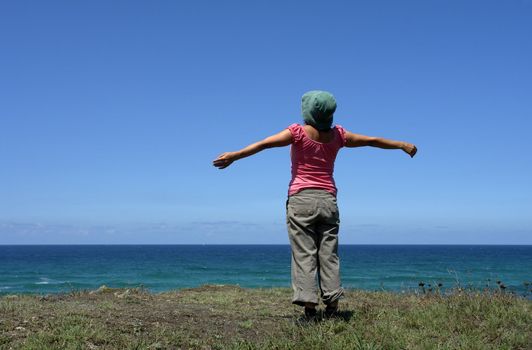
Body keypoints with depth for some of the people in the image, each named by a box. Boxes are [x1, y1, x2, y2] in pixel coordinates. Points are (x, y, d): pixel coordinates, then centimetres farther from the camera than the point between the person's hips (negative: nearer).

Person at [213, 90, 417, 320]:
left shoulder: (298, 132, -5)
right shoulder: (337, 135, 6)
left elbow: (264, 144, -14)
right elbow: (372, 141, 15)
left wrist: (234, 155, -15)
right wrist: (402, 145, 28)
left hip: (301, 199, -3)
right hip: (328, 200, 3)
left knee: (304, 254, -2)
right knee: (329, 254, 6)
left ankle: (309, 304, -8)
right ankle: (332, 303, 3)